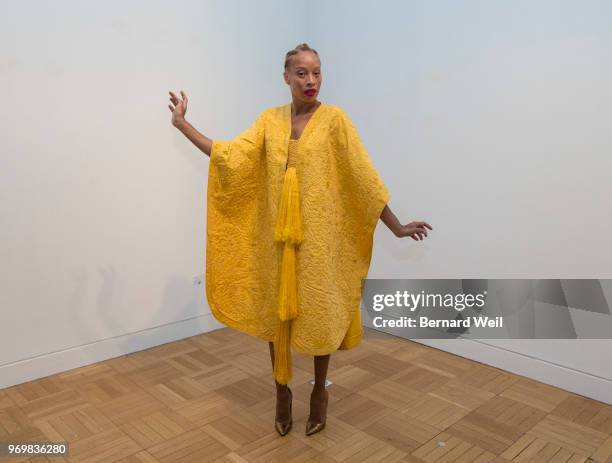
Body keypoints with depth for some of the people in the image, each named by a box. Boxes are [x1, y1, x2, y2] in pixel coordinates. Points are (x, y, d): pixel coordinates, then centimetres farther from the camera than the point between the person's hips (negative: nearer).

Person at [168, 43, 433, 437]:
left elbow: (364, 176, -6)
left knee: (319, 312, 8)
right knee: (277, 312, 11)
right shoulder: (270, 120, 5)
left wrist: (396, 227, -6)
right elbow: (229, 156, -5)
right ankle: (282, 391, 31)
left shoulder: (334, 118, -5)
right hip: (277, 233, 3)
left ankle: (320, 392, 31)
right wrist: (182, 125, -8)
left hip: (320, 234, -3)